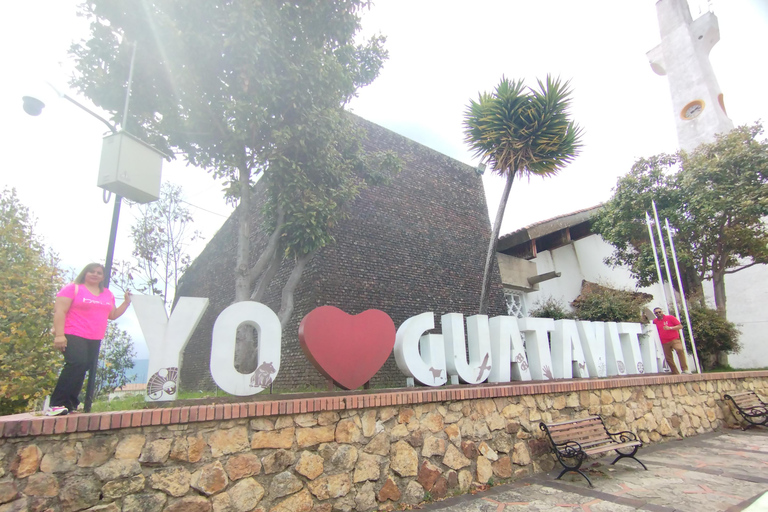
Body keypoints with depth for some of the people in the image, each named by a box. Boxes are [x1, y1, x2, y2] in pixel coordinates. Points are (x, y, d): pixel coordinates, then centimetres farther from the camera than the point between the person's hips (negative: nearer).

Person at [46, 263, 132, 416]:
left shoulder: (107, 294, 17)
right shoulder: (73, 288, 1)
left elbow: (113, 315, 21)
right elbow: (59, 311, -6)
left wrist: (126, 302, 9)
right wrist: (59, 335, -15)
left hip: (94, 340, 6)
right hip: (73, 336, -6)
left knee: (82, 369, 6)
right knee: (77, 363, -23)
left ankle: (70, 404, 17)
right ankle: (55, 404, -16)